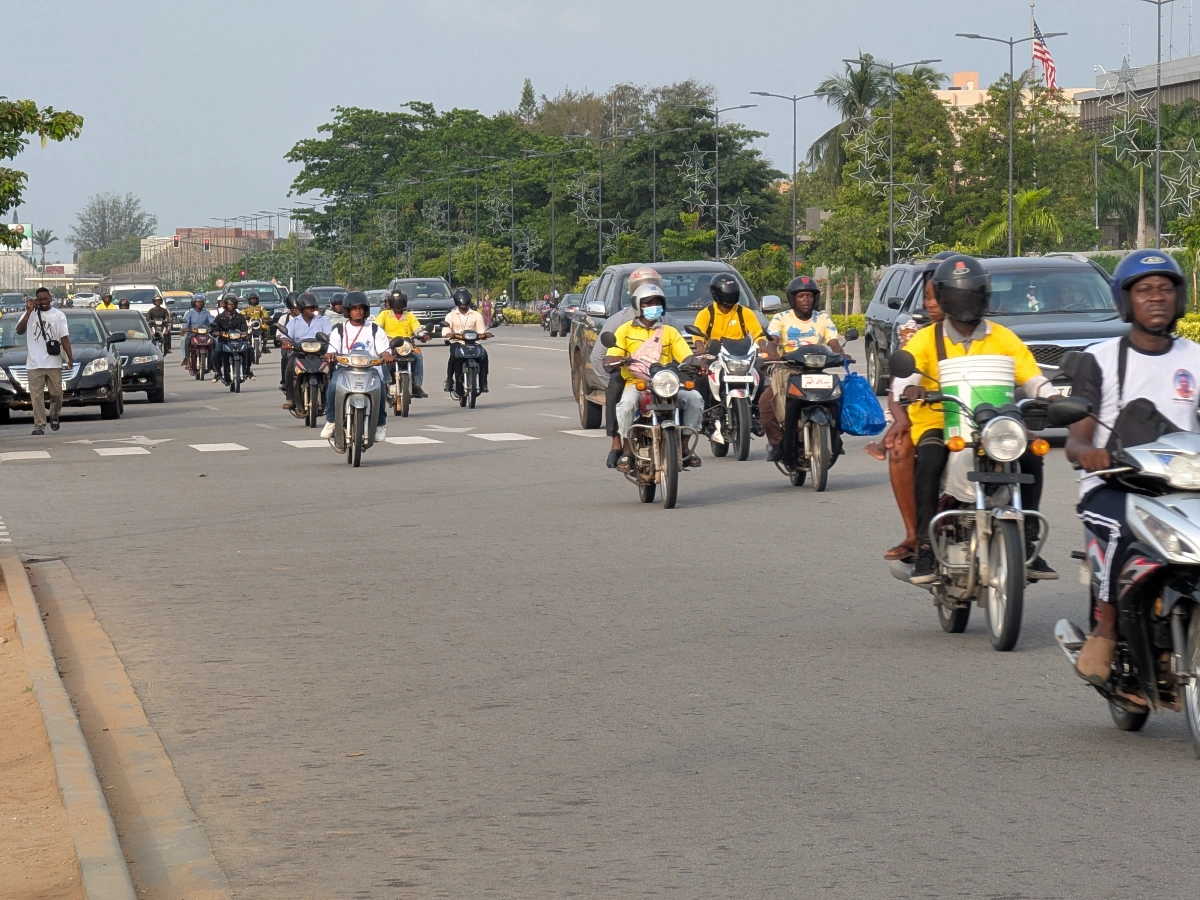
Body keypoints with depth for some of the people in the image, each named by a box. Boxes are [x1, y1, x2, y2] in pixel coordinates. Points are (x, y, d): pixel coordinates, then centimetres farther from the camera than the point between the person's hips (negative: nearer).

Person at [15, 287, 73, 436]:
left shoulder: (59, 315, 5)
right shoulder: (30, 314, 4)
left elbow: (64, 338, 4)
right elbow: (19, 331, -9)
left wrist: (70, 358, -7)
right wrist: (29, 312, -17)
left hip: (54, 363, 1)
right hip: (34, 363, -1)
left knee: (56, 394, 7)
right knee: (36, 396, -4)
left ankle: (54, 416, 33)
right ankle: (39, 425, -2)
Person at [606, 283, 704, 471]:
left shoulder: (670, 332, 19)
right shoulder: (626, 330, 13)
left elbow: (687, 358, 7)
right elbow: (608, 361, 2)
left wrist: (694, 364, -18)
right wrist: (623, 360, -21)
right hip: (636, 383, -2)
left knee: (694, 398, -24)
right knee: (627, 402, -36)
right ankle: (627, 451, -21)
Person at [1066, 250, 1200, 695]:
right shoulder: (1100, 359, 7)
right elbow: (1074, 441, 0)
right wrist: (1088, 453, -25)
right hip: (1111, 487, -3)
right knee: (1132, 528, -36)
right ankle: (1105, 634, -18)